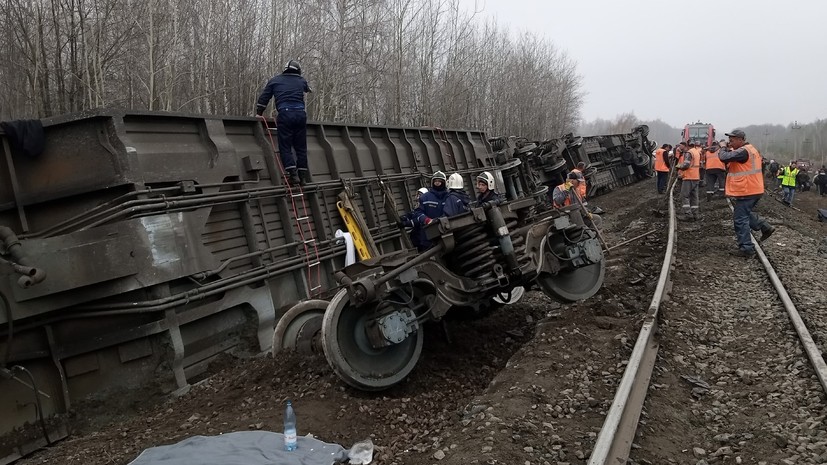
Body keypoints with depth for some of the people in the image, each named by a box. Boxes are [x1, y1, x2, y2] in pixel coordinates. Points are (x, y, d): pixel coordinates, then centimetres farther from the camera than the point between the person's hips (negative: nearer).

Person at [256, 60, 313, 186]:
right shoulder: (301, 81, 18)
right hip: (300, 114, 2)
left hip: (285, 114, -2)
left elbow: (264, 98, 13)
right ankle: (302, 176, 8)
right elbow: (306, 88, 41)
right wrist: (309, 89, 64)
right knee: (301, 146, 10)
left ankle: (293, 174, -14)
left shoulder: (275, 80, 14)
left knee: (285, 146, 0)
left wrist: (259, 113, 23)